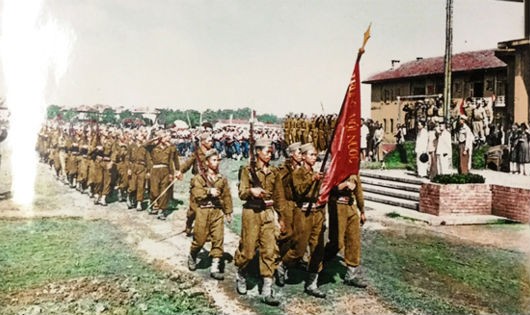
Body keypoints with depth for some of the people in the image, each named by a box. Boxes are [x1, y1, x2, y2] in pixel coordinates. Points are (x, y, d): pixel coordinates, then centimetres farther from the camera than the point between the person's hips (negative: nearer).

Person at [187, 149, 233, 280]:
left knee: (218, 238, -4)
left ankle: (215, 267, 2)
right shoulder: (199, 178, 0)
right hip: (203, 211, -2)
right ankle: (192, 257, 34)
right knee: (200, 238, 3)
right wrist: (209, 191, -22)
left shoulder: (222, 179, 8)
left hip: (218, 211, 3)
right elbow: (195, 192, -13)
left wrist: (228, 212, 6)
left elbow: (227, 196, 9)